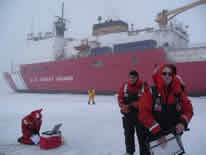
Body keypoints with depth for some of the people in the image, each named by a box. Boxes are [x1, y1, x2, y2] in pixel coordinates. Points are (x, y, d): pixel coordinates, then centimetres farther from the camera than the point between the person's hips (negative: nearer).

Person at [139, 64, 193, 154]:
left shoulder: (179, 92, 1)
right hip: (155, 137, -3)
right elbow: (144, 114, -15)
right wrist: (157, 132, -18)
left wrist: (183, 122, -13)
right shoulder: (150, 92, -11)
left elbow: (188, 109, 7)